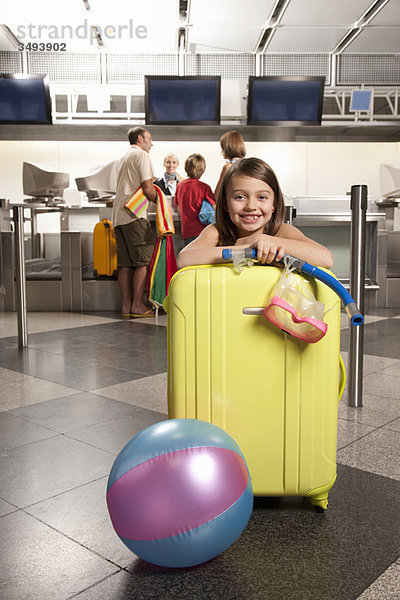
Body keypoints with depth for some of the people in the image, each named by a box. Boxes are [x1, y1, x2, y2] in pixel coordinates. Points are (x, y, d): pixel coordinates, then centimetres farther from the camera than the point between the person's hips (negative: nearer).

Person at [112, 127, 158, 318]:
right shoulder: (142, 155, -2)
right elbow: (147, 189, -11)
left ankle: (126, 306, 7)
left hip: (119, 216, 9)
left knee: (125, 263, 6)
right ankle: (137, 305, -6)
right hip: (135, 215, -8)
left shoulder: (125, 157, 25)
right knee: (143, 260, -5)